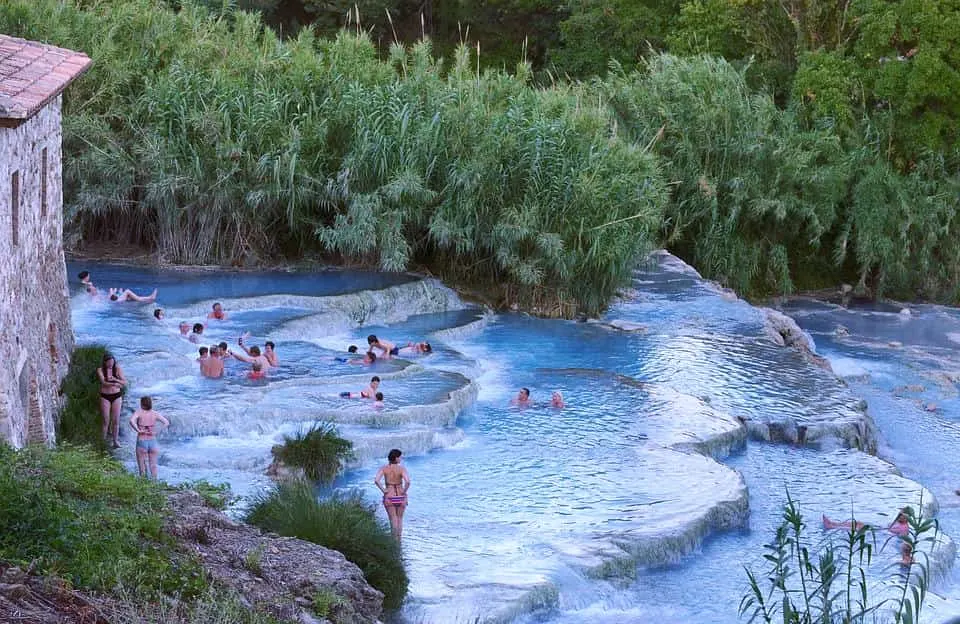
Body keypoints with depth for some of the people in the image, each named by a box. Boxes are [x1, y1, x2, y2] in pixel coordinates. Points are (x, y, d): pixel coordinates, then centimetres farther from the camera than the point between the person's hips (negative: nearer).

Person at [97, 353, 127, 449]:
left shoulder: (117, 368, -1)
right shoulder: (100, 370, -7)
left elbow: (124, 382, -4)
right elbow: (104, 383, -21)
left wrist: (115, 379, -21)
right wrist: (116, 384, -30)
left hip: (116, 396, 2)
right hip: (105, 397, -2)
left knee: (116, 420, 0)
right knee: (106, 420, -1)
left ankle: (116, 441, 7)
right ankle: (103, 440, 11)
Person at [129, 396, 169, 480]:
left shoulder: (139, 412, -7)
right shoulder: (155, 414, 2)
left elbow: (132, 421, -26)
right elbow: (167, 423, -3)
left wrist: (138, 430, -17)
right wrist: (157, 432, -6)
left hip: (141, 442, -3)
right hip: (153, 441, 3)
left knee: (142, 466, 7)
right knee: (153, 466, 12)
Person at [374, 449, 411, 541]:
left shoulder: (383, 468, -6)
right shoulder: (402, 469, -12)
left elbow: (376, 480, -20)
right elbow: (408, 482, -26)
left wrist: (383, 490, -9)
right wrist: (404, 491, -9)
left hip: (389, 497, 0)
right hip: (400, 497, 0)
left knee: (393, 520, 7)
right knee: (400, 519, 18)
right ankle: (399, 540, 19)